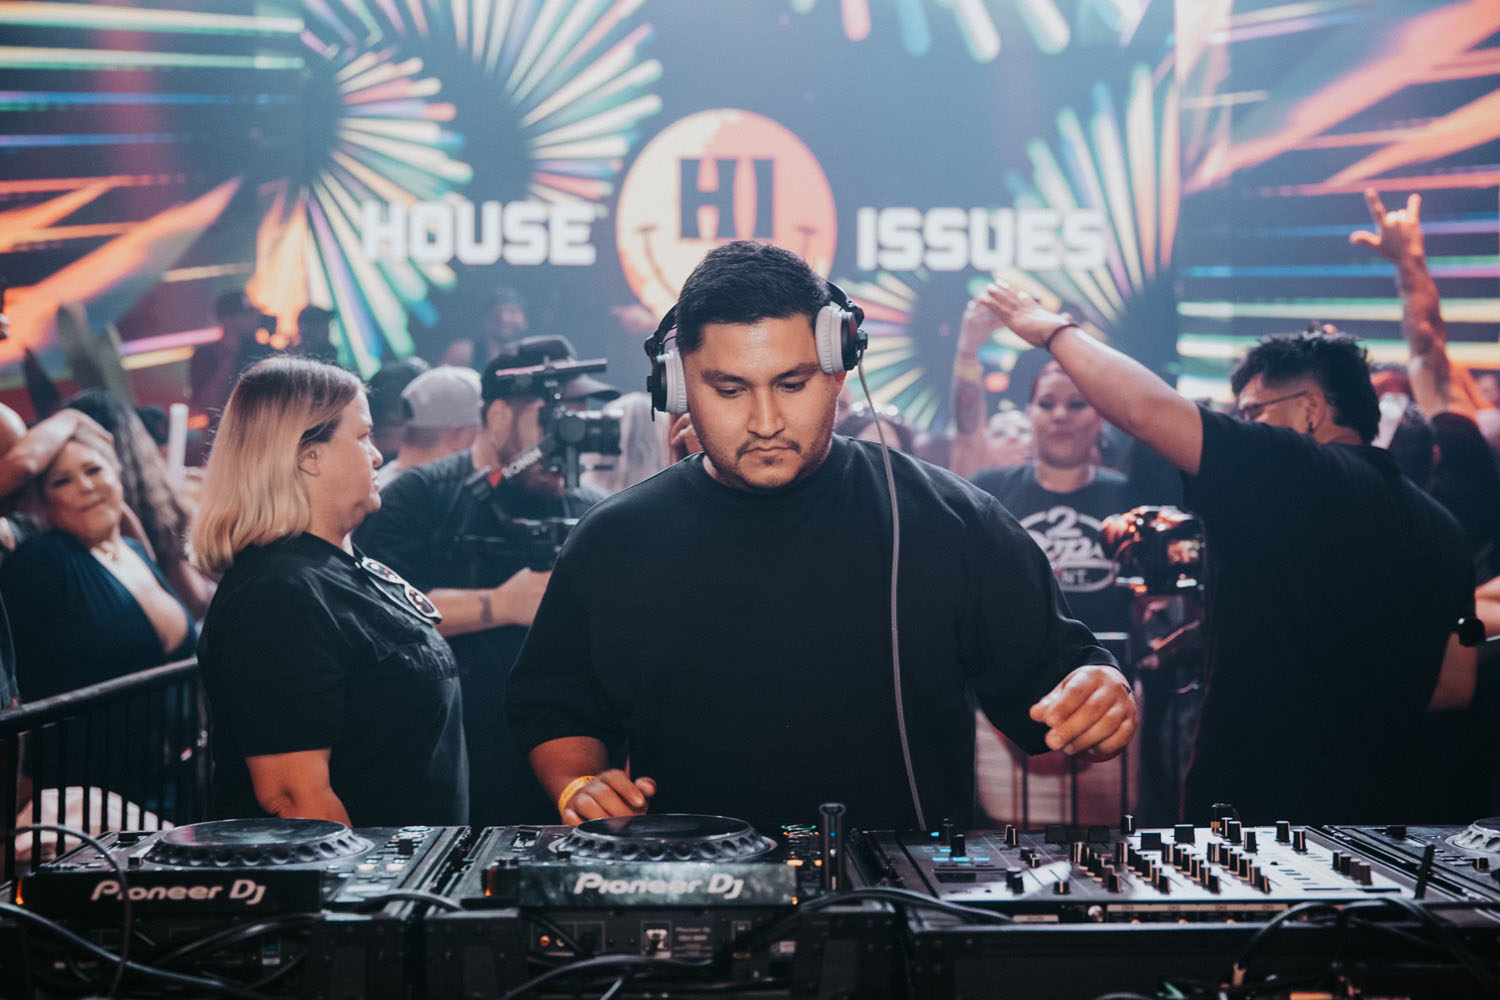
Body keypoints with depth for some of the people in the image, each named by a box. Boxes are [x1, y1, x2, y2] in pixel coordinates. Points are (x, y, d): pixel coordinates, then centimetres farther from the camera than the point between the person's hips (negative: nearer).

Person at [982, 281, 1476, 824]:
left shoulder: (1292, 475, -14)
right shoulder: (1439, 528, 9)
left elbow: (1144, 408, -18)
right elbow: (1456, 683, 13)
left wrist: (1054, 329, -2)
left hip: (1260, 806, -7)